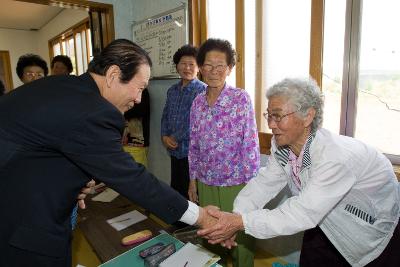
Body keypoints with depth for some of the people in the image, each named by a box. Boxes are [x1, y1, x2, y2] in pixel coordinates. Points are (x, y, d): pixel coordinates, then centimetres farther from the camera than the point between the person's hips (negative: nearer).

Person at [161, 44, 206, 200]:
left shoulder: (202, 91, -11)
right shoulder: (172, 90, 11)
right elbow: (165, 116, 14)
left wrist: (175, 138, -10)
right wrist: (164, 137, -3)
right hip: (175, 151, 6)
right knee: (175, 191, 18)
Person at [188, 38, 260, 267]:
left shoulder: (241, 98, -11)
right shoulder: (198, 102, 2)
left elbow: (250, 144, -12)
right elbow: (194, 145, 8)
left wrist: (251, 184, -11)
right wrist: (193, 180, 9)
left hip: (236, 182, -4)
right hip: (206, 183, 4)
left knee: (240, 239, 12)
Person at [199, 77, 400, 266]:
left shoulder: (336, 158, -39)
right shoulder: (282, 144, -16)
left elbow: (303, 213, -39)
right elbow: (265, 183, -14)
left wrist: (242, 222, -42)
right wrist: (234, 218, -28)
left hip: (372, 228, -5)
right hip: (325, 219, 5)